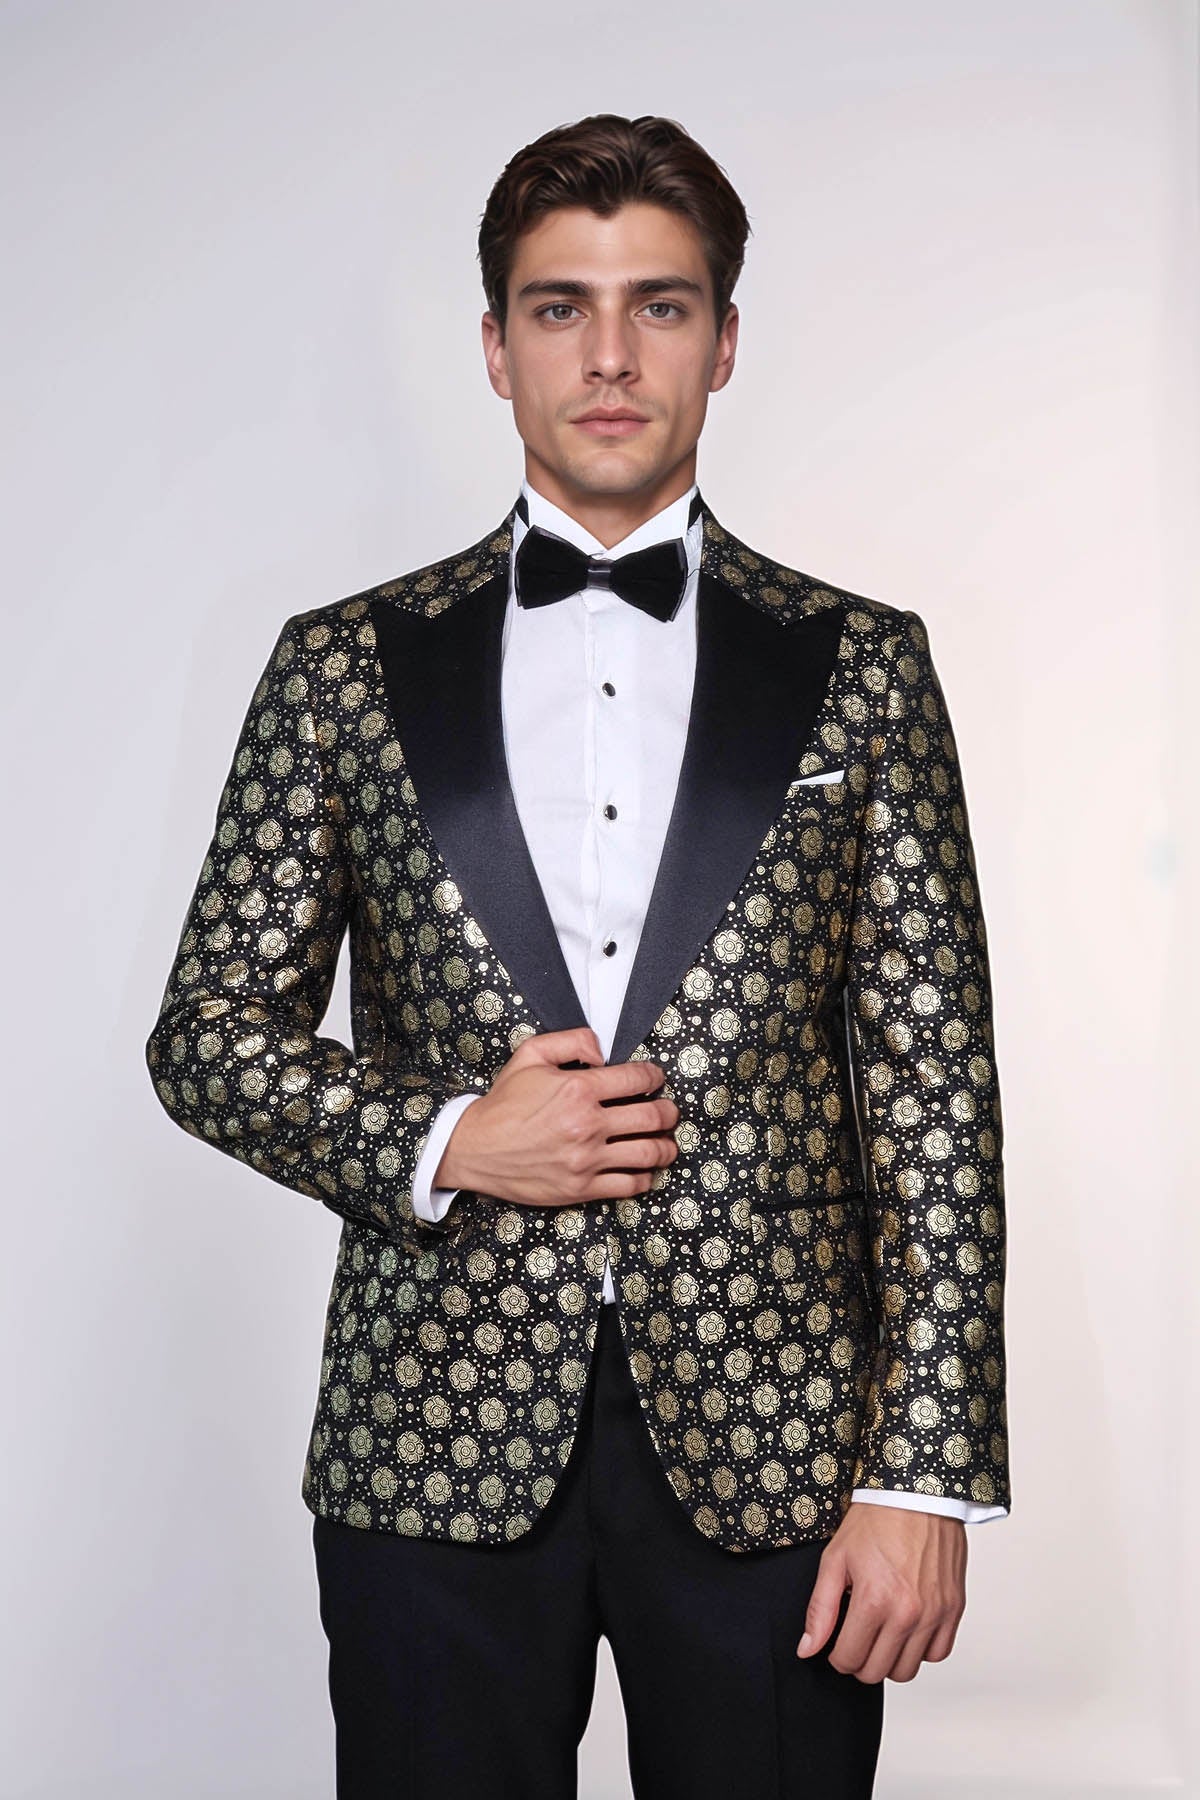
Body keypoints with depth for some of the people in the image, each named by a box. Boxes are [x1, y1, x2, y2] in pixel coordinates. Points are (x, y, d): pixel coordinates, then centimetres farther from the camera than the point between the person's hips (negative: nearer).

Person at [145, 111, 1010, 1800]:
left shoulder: (860, 664, 4)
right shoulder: (345, 664, 5)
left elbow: (934, 1088, 1)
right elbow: (209, 1032, 8)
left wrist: (929, 1472, -5)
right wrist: (441, 1143, -10)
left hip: (769, 1449, 0)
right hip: (438, 1445, 1)